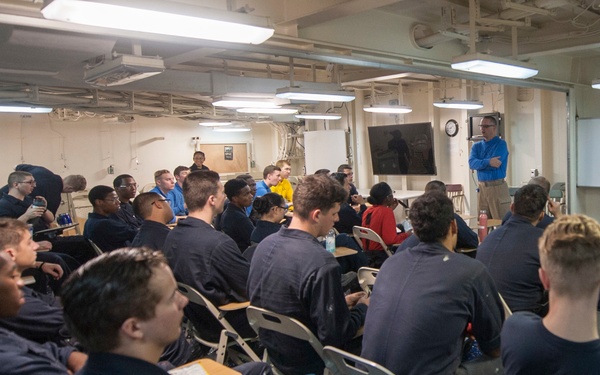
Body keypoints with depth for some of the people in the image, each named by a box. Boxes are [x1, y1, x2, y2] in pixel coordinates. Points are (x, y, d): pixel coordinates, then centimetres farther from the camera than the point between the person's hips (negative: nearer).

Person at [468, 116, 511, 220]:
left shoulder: (501, 144, -4)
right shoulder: (477, 146, 12)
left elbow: (494, 164, -17)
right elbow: (472, 163, -6)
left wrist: (480, 163, -3)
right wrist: (488, 162, -21)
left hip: (498, 187, -5)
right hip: (481, 188, 5)